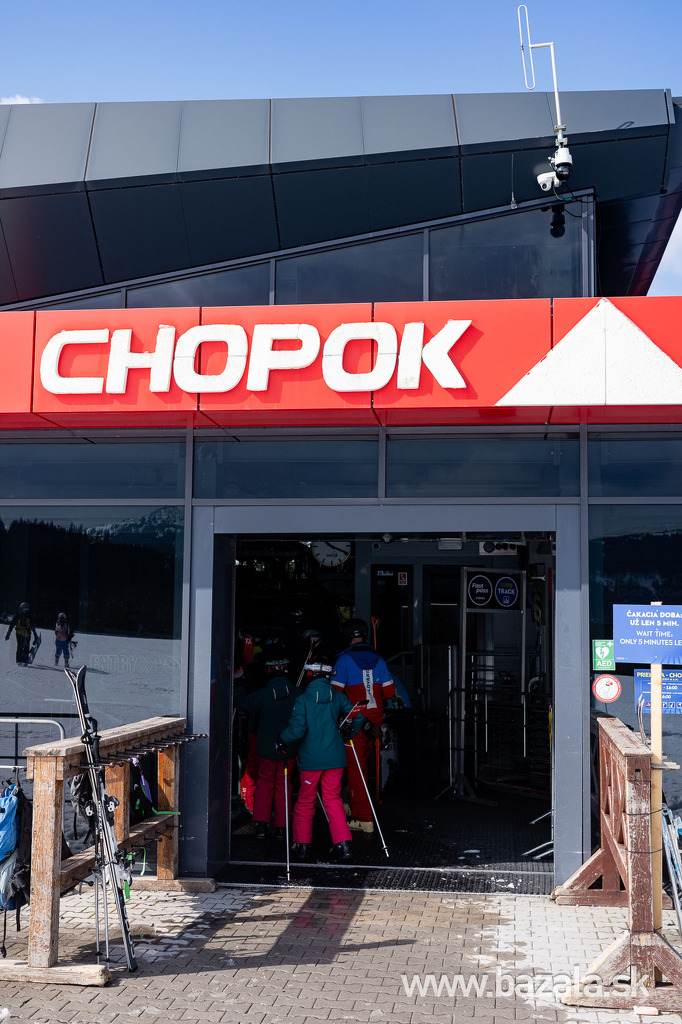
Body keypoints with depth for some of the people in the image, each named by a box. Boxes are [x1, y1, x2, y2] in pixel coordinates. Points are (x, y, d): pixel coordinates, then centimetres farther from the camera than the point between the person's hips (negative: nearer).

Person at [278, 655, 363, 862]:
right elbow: (357, 716, 7)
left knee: (305, 801, 12)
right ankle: (343, 843, 1)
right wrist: (349, 732, 26)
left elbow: (296, 730, -16)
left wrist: (282, 740, 3)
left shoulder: (302, 699, -11)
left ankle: (302, 845, 19)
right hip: (335, 758, 3)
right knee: (333, 799, 11)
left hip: (310, 759, -3)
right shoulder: (338, 697, 0)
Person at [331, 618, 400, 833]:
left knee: (355, 768, 0)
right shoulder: (378, 659, 6)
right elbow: (389, 692, 8)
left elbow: (336, 692, -14)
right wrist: (396, 701, 28)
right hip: (374, 721, 5)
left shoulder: (344, 660, -8)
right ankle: (354, 805, 28)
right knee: (361, 763, 20)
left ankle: (364, 819, -1)